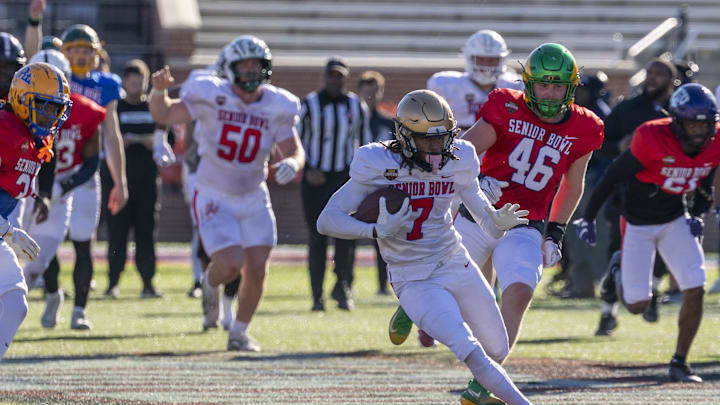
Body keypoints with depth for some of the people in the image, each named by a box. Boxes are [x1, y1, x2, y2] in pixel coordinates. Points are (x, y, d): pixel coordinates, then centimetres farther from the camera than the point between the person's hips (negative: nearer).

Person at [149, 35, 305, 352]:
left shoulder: (277, 107, -5)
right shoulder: (212, 96, -13)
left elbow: (295, 151, -3)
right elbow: (163, 115, -8)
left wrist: (292, 163, -28)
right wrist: (159, 91, -30)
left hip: (253, 198, 3)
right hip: (214, 199, -3)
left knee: (257, 269, -3)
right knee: (230, 265, -17)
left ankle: (239, 333, 18)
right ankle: (210, 283, 22)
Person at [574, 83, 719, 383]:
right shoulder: (652, 139, -29)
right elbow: (613, 176, -17)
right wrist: (588, 218, -11)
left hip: (675, 220, 4)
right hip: (638, 223, -4)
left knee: (695, 291, -11)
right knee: (637, 306, 0)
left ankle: (679, 363, 4)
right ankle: (621, 268, 36)